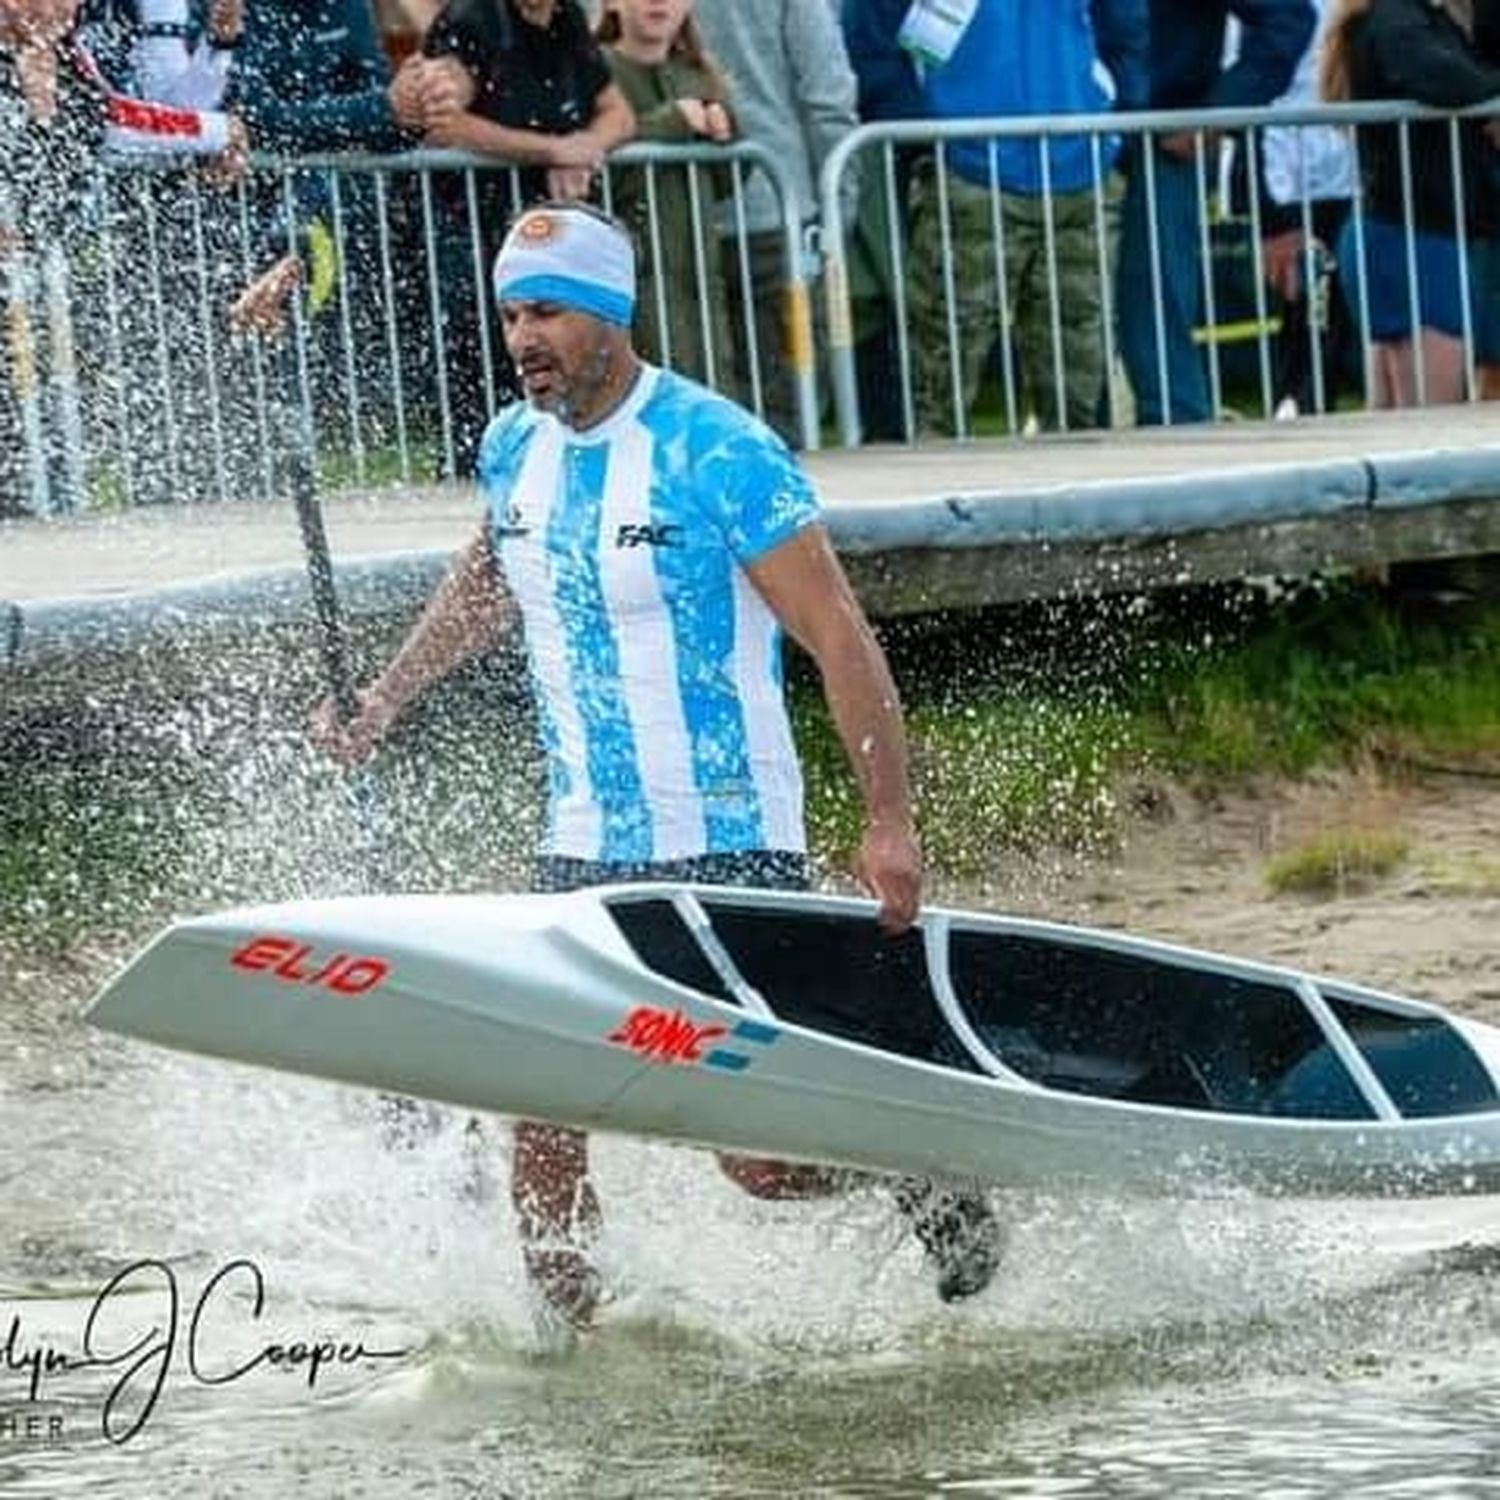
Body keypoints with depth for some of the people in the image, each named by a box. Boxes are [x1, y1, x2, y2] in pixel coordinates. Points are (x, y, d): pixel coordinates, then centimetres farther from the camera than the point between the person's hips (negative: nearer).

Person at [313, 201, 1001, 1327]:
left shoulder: (718, 451, -16)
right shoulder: (515, 451, 4)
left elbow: (839, 639, -16)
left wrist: (889, 823, -21)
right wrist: (380, 705, 21)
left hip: (732, 853, -6)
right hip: (582, 854, 6)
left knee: (767, 1161, -5)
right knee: (542, 1121, -5)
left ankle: (922, 1173, 24)